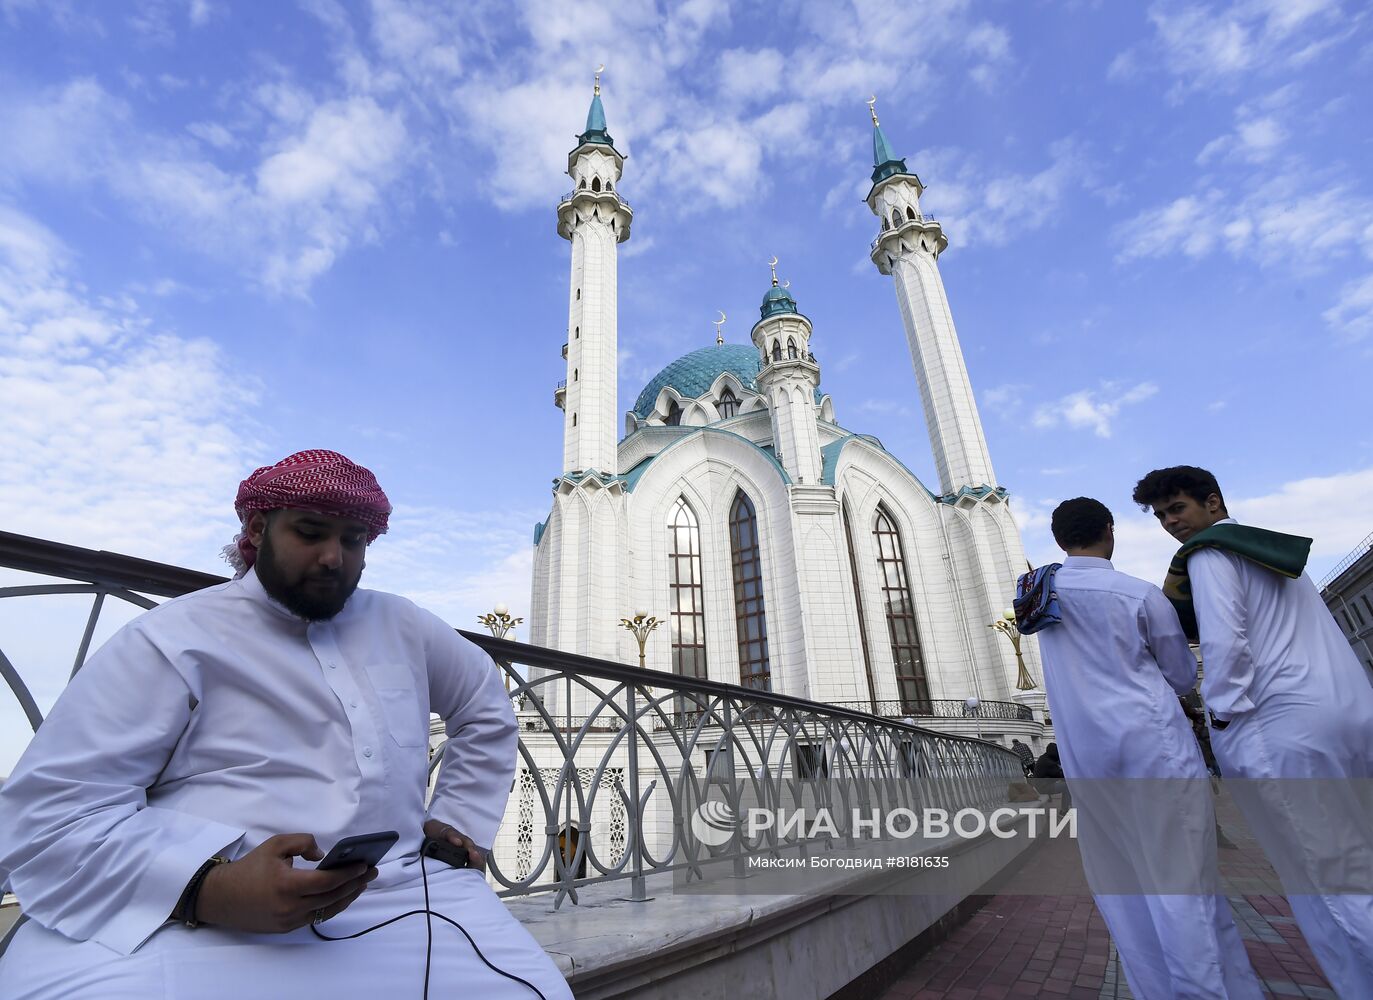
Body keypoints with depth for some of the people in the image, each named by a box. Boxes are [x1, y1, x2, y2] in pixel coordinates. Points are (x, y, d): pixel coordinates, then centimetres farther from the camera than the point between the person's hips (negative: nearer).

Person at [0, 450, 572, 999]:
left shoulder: (400, 625, 13)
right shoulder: (172, 640, -1)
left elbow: (487, 705, 24)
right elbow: (49, 810, -7)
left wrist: (458, 819, 14)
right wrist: (210, 888, -22)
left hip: (402, 896, 3)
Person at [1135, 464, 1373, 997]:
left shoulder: (1208, 552, -6)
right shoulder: (1273, 548, 22)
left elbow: (1225, 641, -17)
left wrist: (1222, 714, -9)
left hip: (1280, 725, -9)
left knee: (1327, 883, -1)